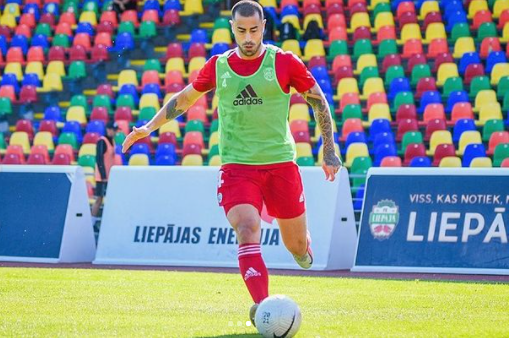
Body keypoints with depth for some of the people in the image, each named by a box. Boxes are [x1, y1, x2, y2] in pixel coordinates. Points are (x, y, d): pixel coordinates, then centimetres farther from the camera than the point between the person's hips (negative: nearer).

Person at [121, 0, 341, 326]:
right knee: (247, 230, -24)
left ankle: (304, 248, 47)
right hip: (236, 166, 0)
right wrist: (150, 126, 15)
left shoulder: (284, 62, -4)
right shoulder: (218, 66, 3)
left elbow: (319, 101, 6)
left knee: (297, 246, 9)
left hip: (280, 164, 0)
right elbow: (184, 98, 20)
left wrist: (329, 149, 4)